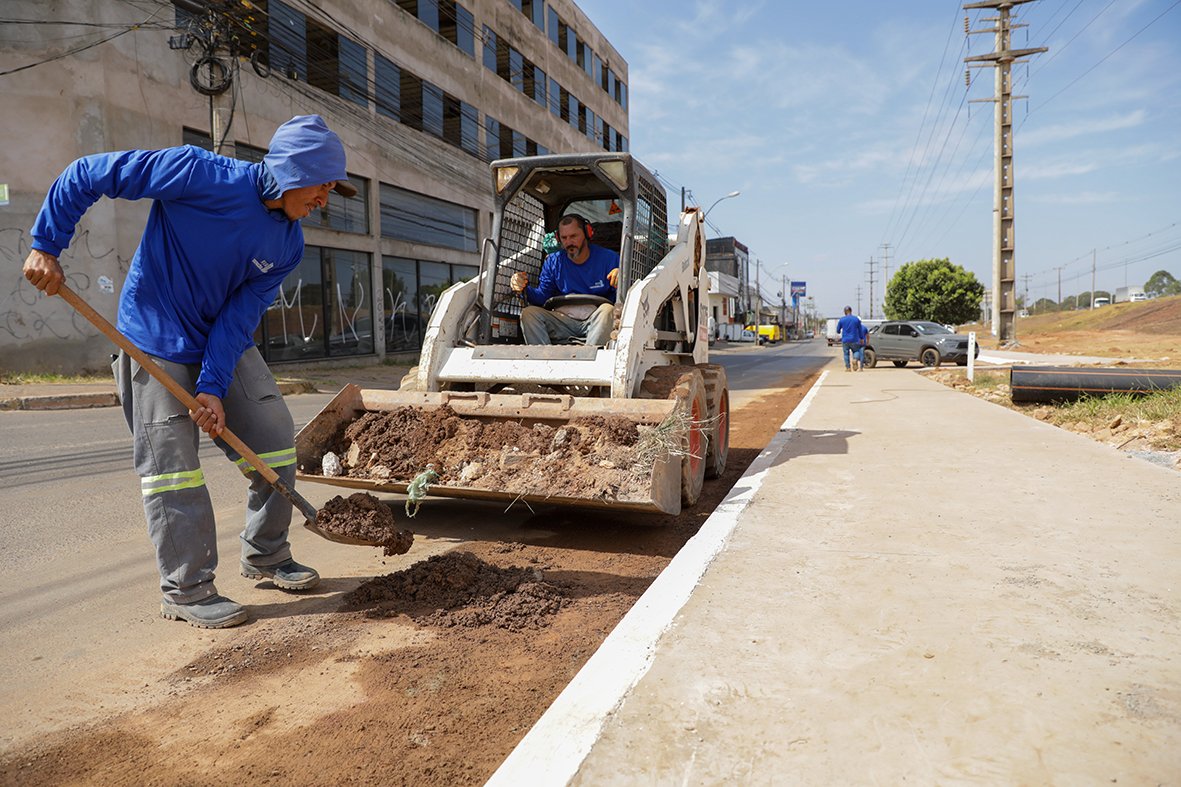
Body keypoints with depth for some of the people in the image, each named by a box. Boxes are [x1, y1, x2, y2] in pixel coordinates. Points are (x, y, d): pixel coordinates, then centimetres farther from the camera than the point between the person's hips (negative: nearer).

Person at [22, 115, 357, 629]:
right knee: (172, 465, -4)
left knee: (275, 441, 4)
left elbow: (240, 316, -10)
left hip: (226, 342, 6)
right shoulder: (202, 175, -23)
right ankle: (186, 590, 8)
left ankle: (265, 556, 21)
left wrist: (214, 386, -19)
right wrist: (46, 246, -17)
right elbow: (87, 175, -17)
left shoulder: (288, 244, -8)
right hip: (158, 343, -6)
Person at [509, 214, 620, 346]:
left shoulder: (608, 258, 2)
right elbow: (542, 297, 11)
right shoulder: (553, 261, 12)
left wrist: (620, 279, -25)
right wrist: (525, 289, -10)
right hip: (565, 322, 3)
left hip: (597, 321, -3)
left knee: (607, 310, -35)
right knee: (528, 313, -17)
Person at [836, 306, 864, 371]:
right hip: (854, 340, 0)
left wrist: (839, 332, 29)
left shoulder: (841, 320, -2)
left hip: (845, 340, 0)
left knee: (846, 353, 8)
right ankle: (855, 359, -13)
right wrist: (861, 338, 17)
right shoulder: (856, 319, 0)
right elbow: (860, 330, 6)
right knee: (855, 351, 16)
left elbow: (838, 330, 6)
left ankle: (848, 367, 4)